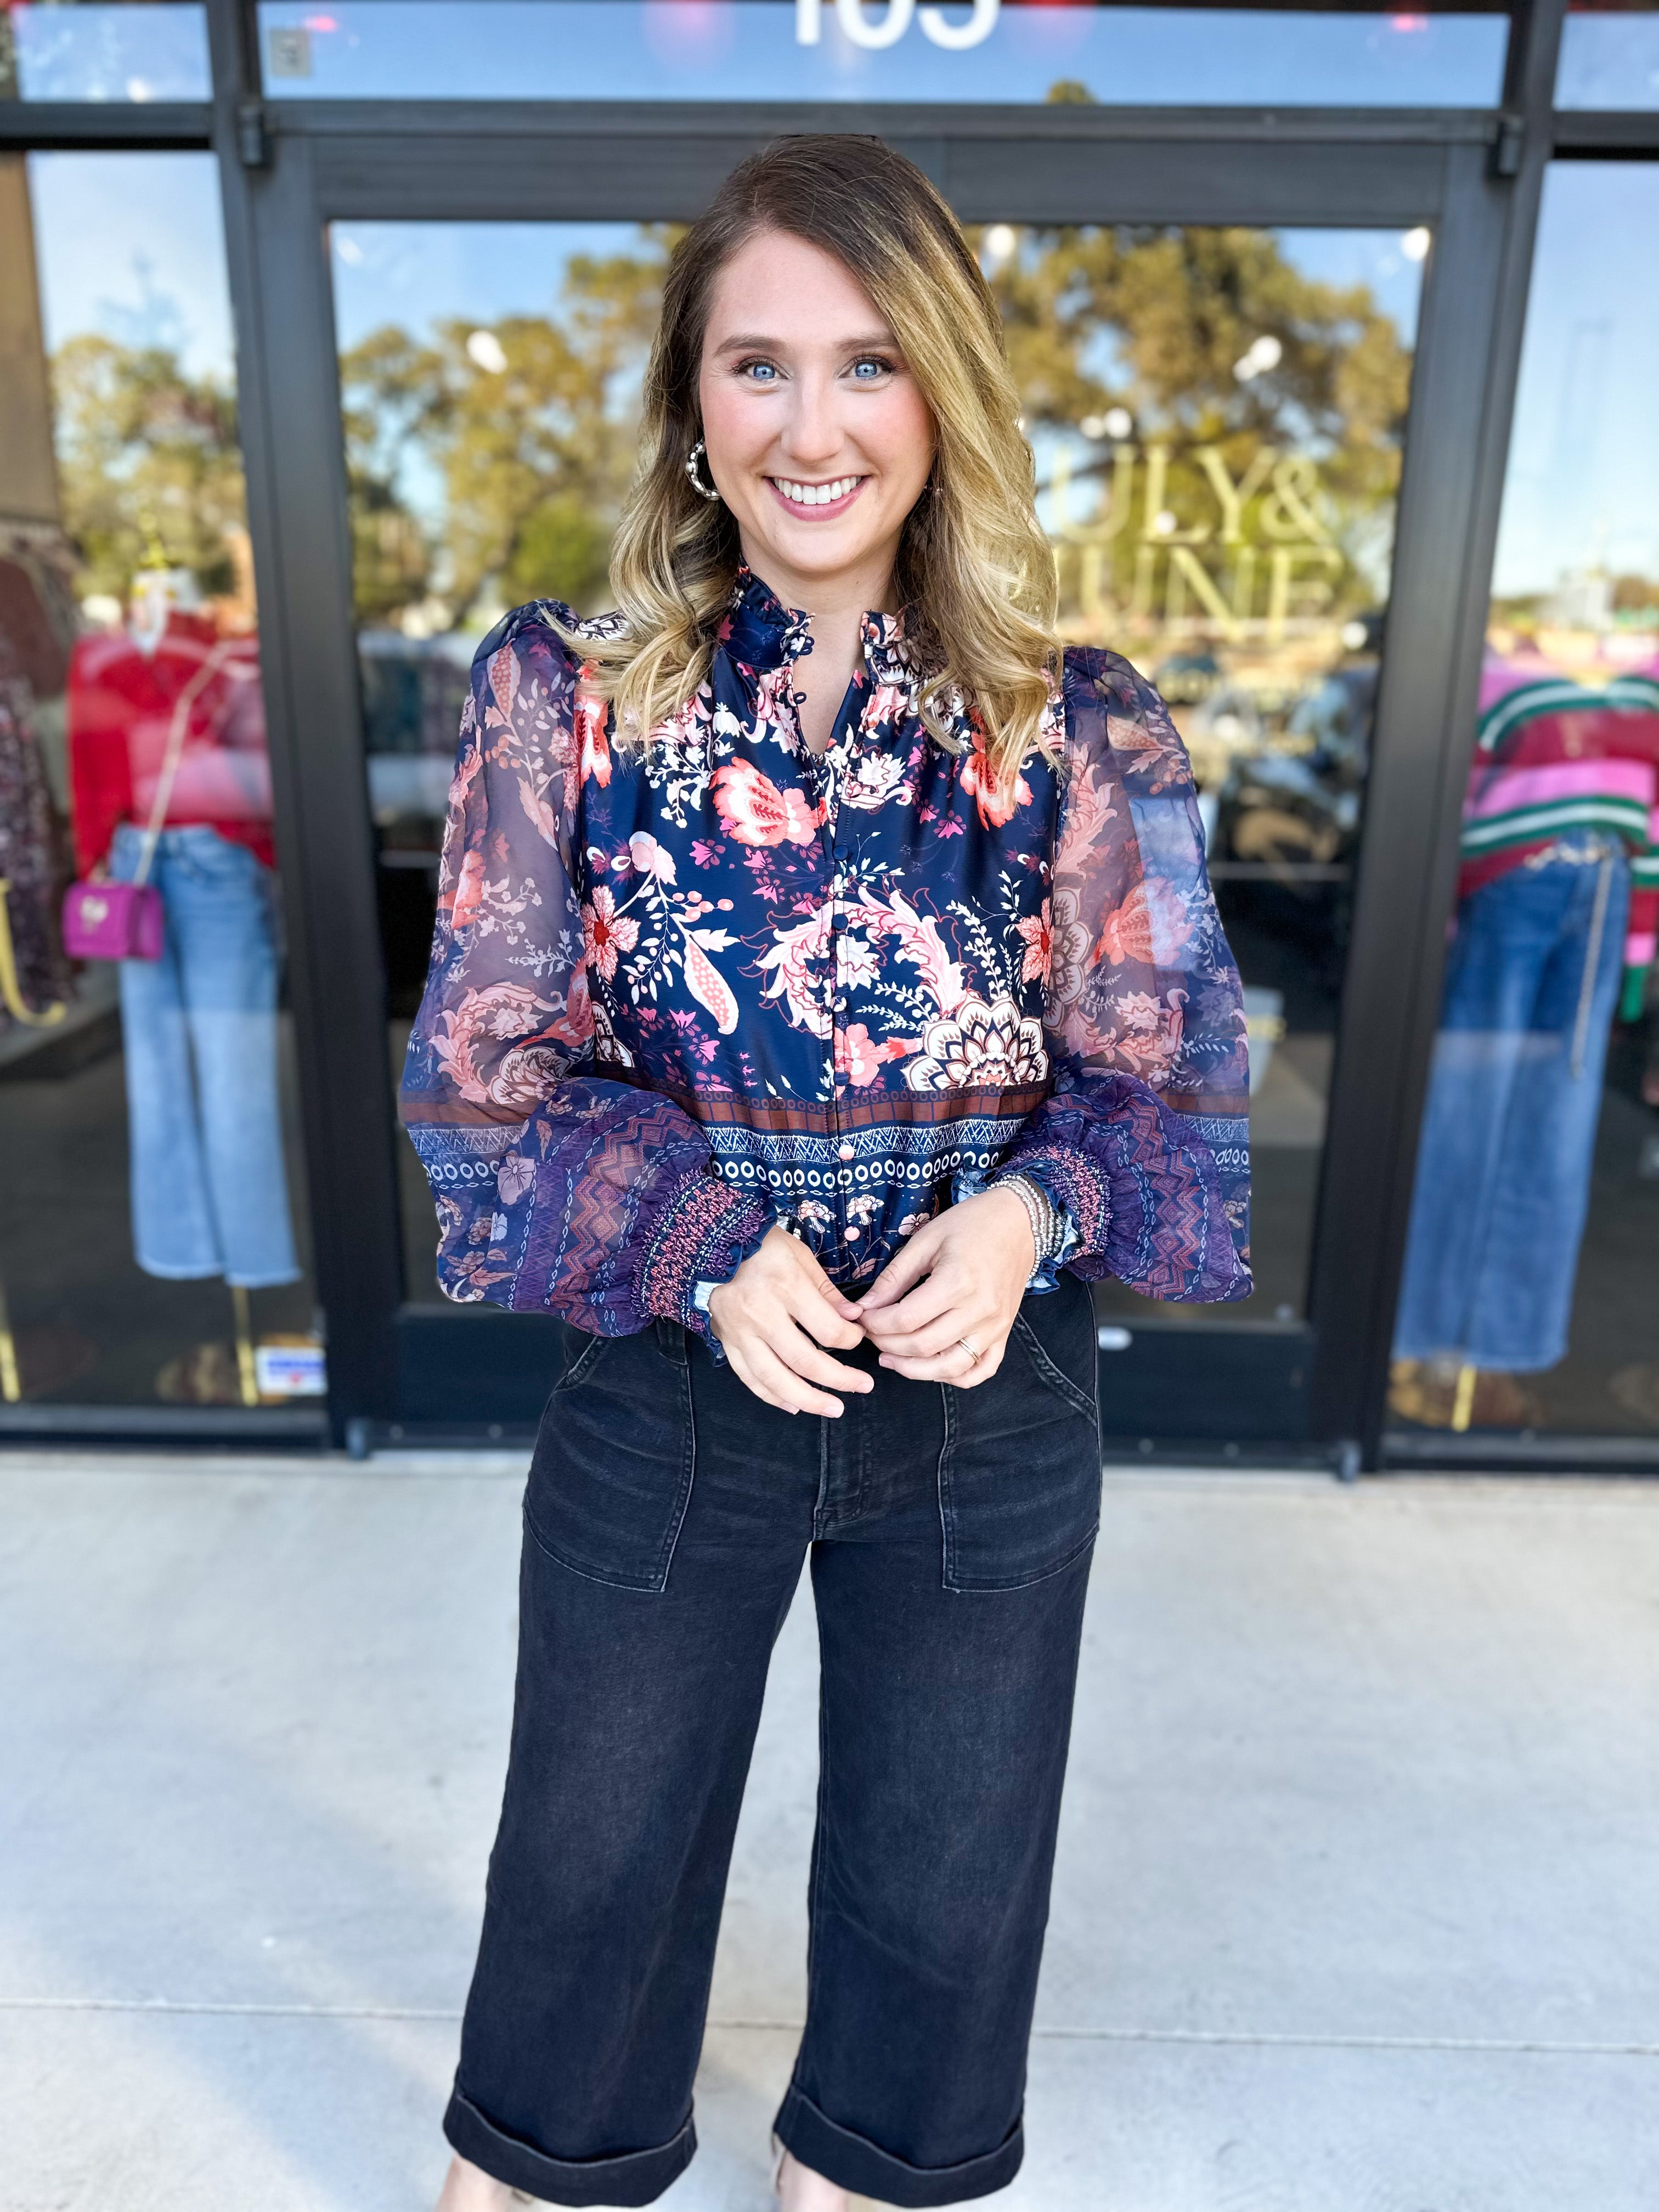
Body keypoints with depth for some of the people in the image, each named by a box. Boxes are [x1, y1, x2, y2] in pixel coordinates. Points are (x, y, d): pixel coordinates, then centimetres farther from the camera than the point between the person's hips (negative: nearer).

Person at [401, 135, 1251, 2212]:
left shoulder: (1075, 735, -8)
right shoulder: (563, 699, -9)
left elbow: (1170, 1084, -2)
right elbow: (484, 1085, -7)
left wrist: (1029, 1209, -22)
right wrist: (709, 1247, -21)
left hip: (987, 1405, 1)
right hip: (667, 1389, 0)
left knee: (939, 1881, 24)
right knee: (595, 1858, 23)